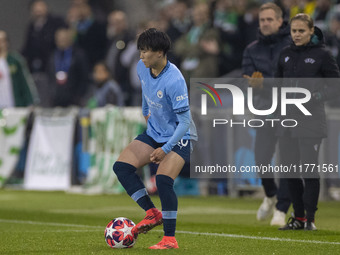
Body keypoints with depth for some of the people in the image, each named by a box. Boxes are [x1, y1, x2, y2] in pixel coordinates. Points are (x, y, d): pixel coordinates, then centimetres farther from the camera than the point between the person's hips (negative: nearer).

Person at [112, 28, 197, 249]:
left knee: (163, 180, -25)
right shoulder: (142, 67, -6)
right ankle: (153, 213, 2)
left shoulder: (174, 81, -29)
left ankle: (170, 239, -15)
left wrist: (165, 149, -32)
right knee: (121, 166, -7)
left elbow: (184, 122, -27)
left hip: (179, 136, -8)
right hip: (154, 132, 8)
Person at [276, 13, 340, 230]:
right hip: (287, 119, 6)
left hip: (311, 122, -6)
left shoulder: (322, 54, -4)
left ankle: (310, 218, 0)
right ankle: (298, 217, 16)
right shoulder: (285, 54, 12)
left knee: (309, 169, -7)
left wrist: (316, 96, -15)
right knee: (289, 169, 6)